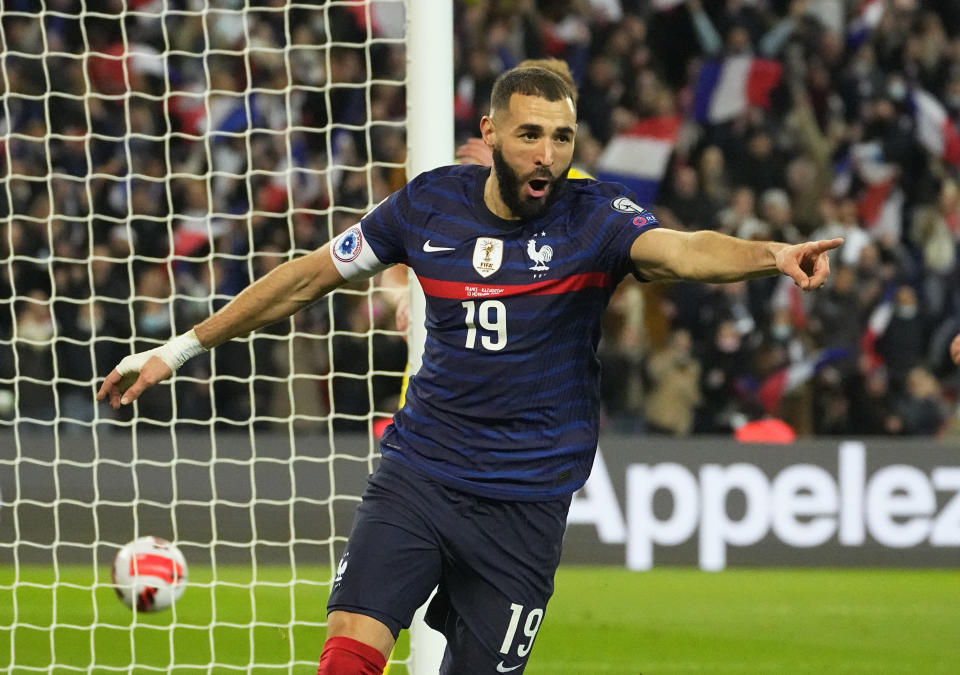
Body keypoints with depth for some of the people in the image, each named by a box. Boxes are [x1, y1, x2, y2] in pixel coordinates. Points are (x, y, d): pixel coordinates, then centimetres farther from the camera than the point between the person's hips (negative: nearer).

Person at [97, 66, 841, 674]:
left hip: (525, 503, -1)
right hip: (417, 476, 1)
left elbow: (683, 250, -30)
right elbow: (311, 274, 11)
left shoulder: (593, 218, -10)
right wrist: (181, 349, 14)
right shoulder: (430, 204, -1)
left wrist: (768, 255, -52)